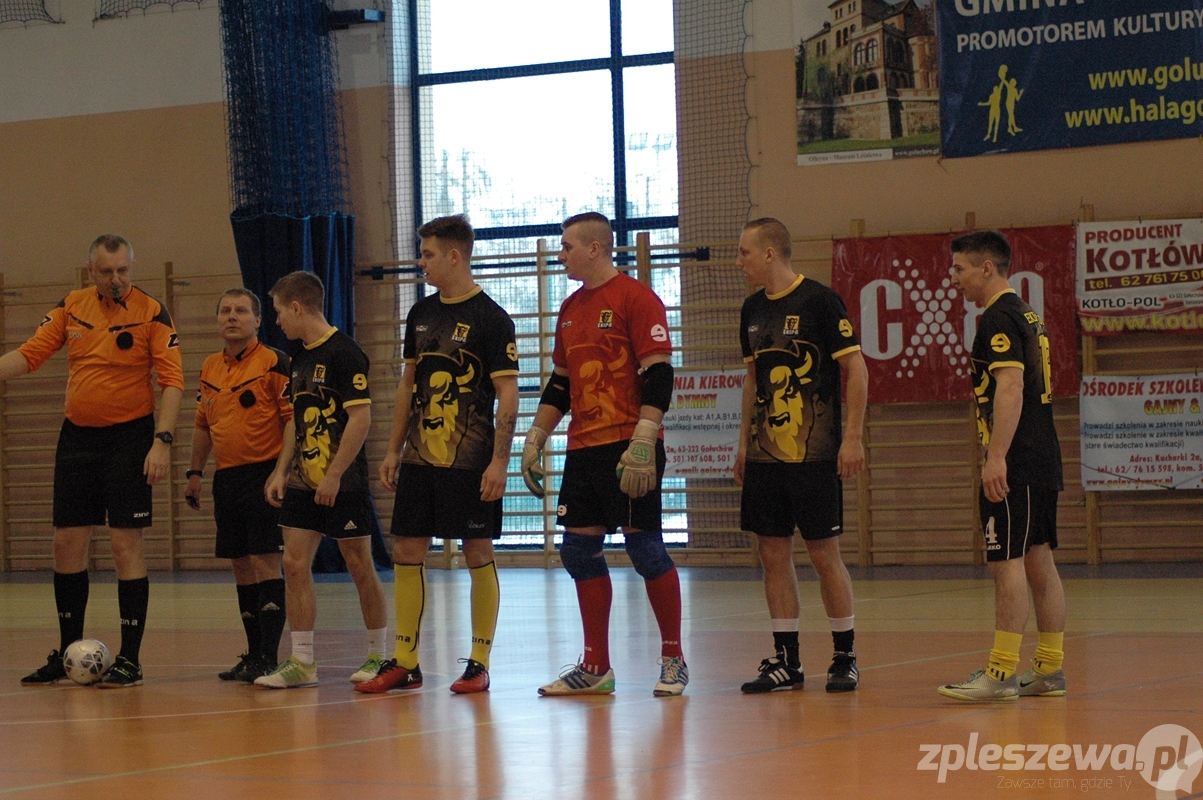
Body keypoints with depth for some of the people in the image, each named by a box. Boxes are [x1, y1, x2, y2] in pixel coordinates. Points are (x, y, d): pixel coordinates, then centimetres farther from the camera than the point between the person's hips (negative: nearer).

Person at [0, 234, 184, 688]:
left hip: (129, 437, -5)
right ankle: (68, 654, 19)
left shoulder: (151, 312, -7)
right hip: (77, 435, 5)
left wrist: (162, 441, -18)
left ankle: (129, 660, 0)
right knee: (67, 542, 7)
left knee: (126, 544, -6)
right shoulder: (71, 307, 5)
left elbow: (172, 379, -10)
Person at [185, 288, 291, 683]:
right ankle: (253, 654, 17)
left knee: (265, 562, -9)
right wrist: (195, 472, 18)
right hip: (226, 477, 7)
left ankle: (269, 658, -9)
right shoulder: (210, 369, 14)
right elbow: (203, 426, 23)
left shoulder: (274, 363, -7)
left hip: (265, 474, -7)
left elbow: (294, 419, -12)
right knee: (241, 566, 10)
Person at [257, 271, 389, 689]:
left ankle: (378, 655, 13)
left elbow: (361, 417, -18)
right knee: (294, 564, 1)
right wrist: (281, 471, 12)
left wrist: (334, 475, -20)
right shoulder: (300, 358, 14)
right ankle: (302, 662, 4)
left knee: (360, 567, 1)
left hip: (343, 483, -8)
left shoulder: (344, 353, -13)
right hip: (304, 482, 8)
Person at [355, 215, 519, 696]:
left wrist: (499, 462, -17)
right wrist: (394, 450, 14)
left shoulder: (490, 318, -8)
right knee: (406, 552, 4)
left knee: (478, 555, 0)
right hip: (420, 457, 7)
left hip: (470, 461, -6)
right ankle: (405, 663, 10)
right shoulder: (421, 314, 12)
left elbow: (508, 397, -11)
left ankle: (479, 664, 7)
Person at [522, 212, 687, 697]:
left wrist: (642, 443, -21)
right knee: (579, 552, 5)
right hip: (583, 451, 8)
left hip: (627, 448, -8)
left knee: (645, 549, -4)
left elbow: (658, 376, -14)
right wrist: (534, 441, 18)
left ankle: (673, 659, 6)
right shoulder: (570, 310, 17)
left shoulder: (636, 299, -8)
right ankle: (595, 667, 12)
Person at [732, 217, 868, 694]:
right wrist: (744, 441, 18)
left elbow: (856, 369, -8)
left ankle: (845, 658, 7)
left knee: (824, 553, -3)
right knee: (773, 553, 5)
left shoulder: (819, 300, -9)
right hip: (765, 454, 7)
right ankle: (786, 661, 11)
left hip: (814, 454, -7)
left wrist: (852, 438, -13)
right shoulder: (753, 309, 12)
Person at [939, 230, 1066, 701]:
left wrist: (996, 458, -26)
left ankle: (1001, 674, -11)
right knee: (1039, 561, 10)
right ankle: (1049, 670, 12)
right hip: (1041, 462, 10)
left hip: (1014, 464, -10)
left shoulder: (999, 318, -11)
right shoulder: (1024, 315, 20)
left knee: (1007, 563, -10)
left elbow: (1010, 386, -22)